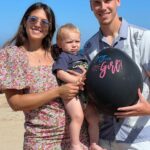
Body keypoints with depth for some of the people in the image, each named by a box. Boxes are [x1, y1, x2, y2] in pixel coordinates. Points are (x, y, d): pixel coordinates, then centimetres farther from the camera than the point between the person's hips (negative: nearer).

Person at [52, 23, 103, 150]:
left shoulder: (81, 56, 22)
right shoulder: (63, 56, -1)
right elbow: (60, 73, -16)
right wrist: (76, 79, -25)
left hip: (86, 91, 8)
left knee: (94, 118, 10)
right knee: (78, 116, -25)